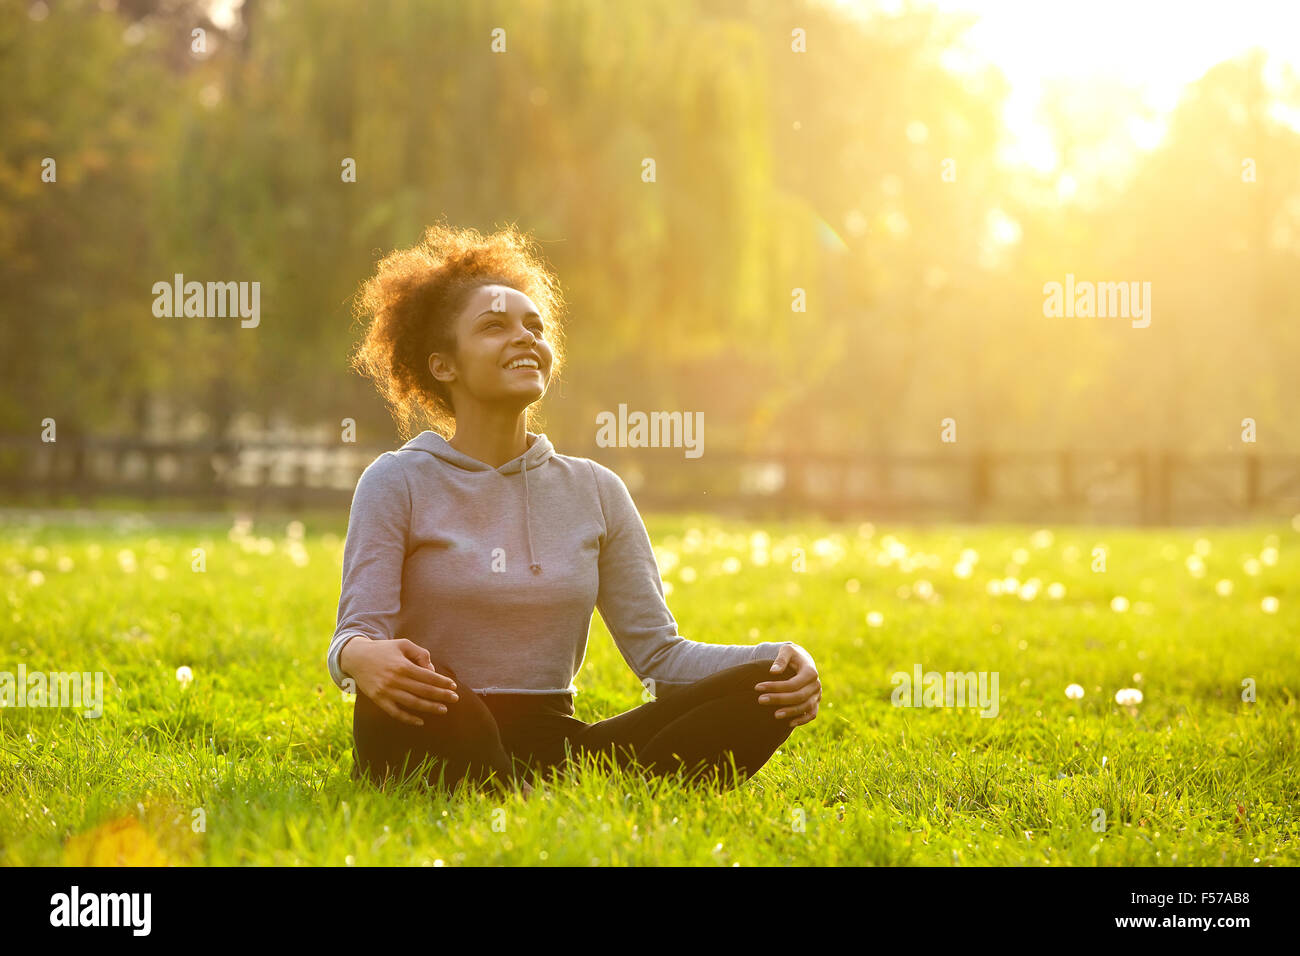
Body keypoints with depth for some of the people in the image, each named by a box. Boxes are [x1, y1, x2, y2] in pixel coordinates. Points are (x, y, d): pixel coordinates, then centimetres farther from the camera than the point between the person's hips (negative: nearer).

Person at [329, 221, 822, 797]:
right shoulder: (399, 483, 3)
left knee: (765, 686, -17)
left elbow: (657, 650, 9)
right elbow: (355, 637, -7)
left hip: (555, 748, 4)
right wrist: (362, 657, -33)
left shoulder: (594, 490, 14)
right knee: (403, 682, -39)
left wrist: (778, 660, -9)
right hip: (438, 747, -4)